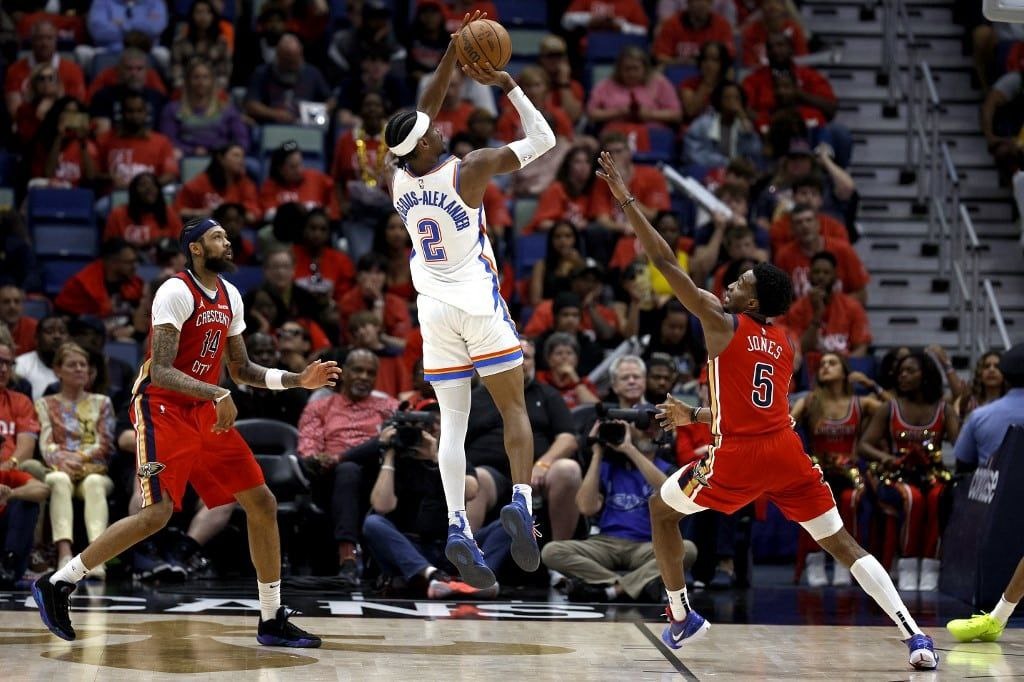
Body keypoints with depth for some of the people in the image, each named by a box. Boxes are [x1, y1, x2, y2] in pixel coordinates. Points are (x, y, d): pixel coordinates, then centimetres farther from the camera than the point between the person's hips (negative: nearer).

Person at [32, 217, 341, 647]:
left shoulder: (230, 296, 12)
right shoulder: (177, 292, -14)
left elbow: (241, 370, 20)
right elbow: (161, 370, -22)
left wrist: (297, 380, 8)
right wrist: (218, 396, -32)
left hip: (203, 411, 8)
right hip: (162, 407, -8)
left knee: (262, 504, 3)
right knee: (157, 513, -20)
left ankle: (272, 622, 10)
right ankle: (56, 584, -7)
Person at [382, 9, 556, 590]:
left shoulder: (397, 180, 1)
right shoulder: (468, 170, -13)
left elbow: (421, 115, 16)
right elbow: (543, 139, -7)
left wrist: (454, 53, 15)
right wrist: (508, 86, -3)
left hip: (436, 312, 4)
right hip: (481, 305, -4)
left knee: (453, 422, 2)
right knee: (514, 408, 4)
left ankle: (459, 527, -13)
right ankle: (522, 503, -17)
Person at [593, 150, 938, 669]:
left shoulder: (722, 324, -3)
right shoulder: (785, 344, 15)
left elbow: (665, 262, -4)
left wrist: (626, 203, -2)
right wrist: (695, 417, 34)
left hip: (739, 458, -5)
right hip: (785, 452, 5)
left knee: (661, 510, 20)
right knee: (841, 543, 6)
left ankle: (681, 618, 21)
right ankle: (914, 635, -8)